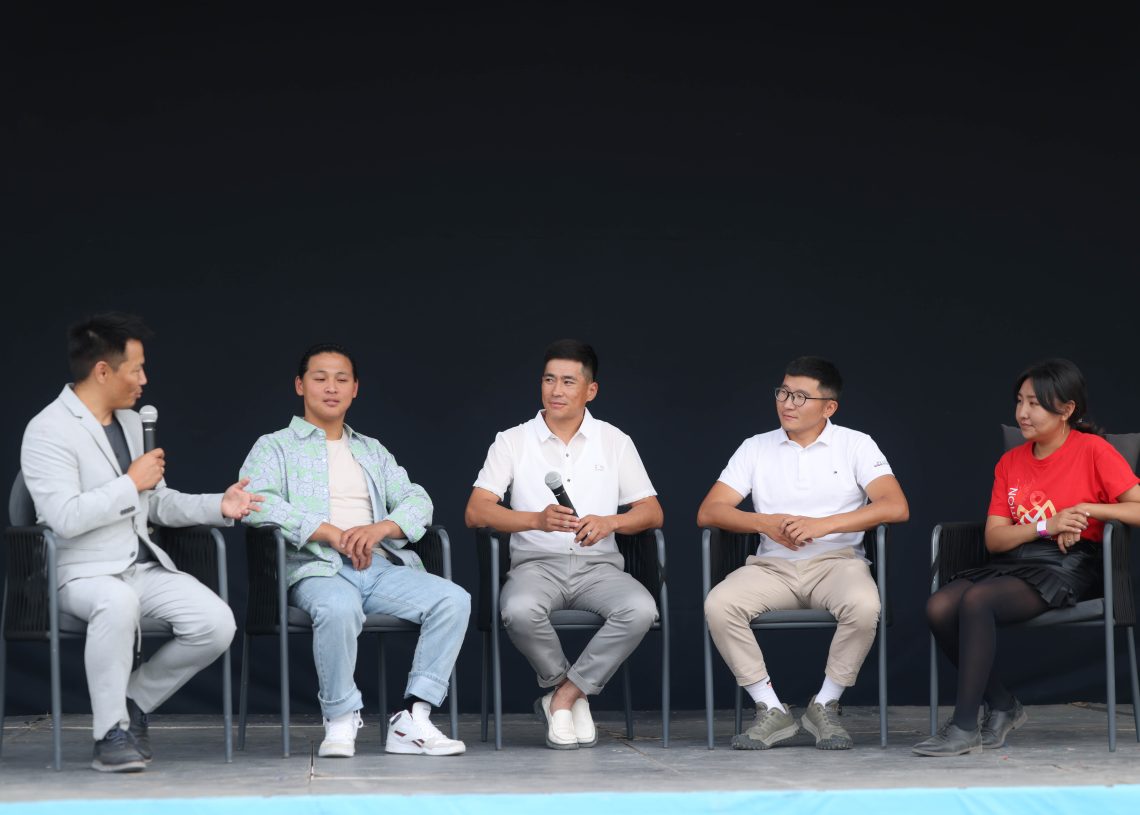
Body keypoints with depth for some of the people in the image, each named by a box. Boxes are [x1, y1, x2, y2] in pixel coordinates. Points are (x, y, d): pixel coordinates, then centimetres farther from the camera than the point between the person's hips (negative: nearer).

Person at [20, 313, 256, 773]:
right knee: (118, 602, -42)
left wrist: (218, 507, 9)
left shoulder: (130, 422, 17)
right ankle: (111, 732, -24)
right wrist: (131, 483, -14)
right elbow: (64, 518, -22)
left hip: (145, 567, 7)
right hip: (83, 573, -7)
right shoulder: (48, 431, -10)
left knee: (218, 624, -17)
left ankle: (134, 701, 7)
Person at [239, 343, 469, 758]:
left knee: (453, 599, -22)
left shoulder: (372, 452, 28)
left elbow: (418, 501, 15)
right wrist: (330, 533, -16)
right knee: (339, 607, -41)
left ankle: (412, 720, -23)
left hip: (378, 564, 5)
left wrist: (379, 528, -9)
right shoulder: (276, 447, 12)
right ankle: (341, 720, -21)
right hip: (317, 568, -5)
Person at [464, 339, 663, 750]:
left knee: (640, 609, -32)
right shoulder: (512, 442, 9)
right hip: (536, 562, -1)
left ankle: (563, 696, -16)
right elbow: (476, 512, -3)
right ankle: (572, 693, -9)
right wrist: (537, 520, -21)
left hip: (597, 565, 1)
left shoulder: (615, 442, 13)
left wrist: (609, 523, -13)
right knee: (519, 610, -37)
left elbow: (652, 513, 10)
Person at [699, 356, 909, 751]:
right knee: (719, 604, -28)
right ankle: (772, 711, -17)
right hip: (772, 566, 2)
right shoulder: (756, 448, 13)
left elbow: (895, 507, -10)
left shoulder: (856, 445, 5)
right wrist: (765, 523, -12)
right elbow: (708, 512, 6)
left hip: (836, 560, -2)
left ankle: (825, 707, -14)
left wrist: (822, 525, -18)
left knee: (863, 605, -36)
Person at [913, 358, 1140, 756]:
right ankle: (1002, 706, -4)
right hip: (1014, 561, 6)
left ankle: (964, 727, -27)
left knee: (977, 601, -32)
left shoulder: (1093, 451, -1)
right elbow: (994, 538, 5)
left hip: (1067, 566, -6)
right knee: (939, 607, -21)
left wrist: (1088, 509, -20)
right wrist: (1047, 526, -12)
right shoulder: (1010, 462, 16)